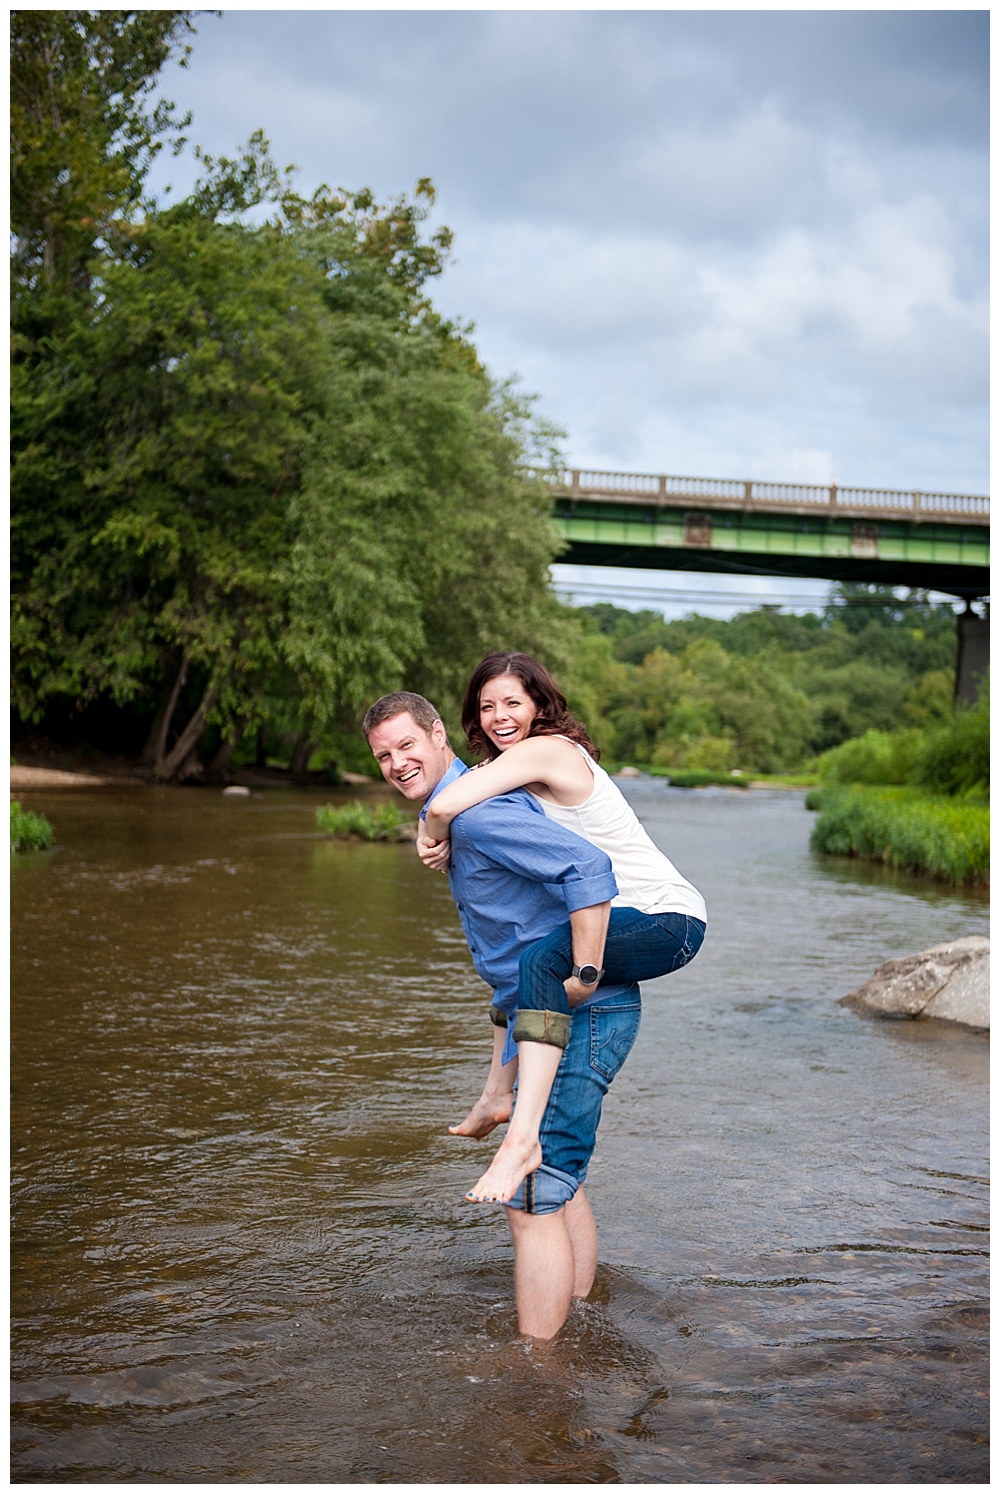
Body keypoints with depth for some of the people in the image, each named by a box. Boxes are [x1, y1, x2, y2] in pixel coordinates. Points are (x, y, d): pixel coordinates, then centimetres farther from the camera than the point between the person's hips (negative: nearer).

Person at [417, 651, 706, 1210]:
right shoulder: (525, 764, 13)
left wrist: (435, 838, -7)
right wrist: (443, 846, 2)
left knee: (542, 961, -35)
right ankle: (500, 1091, 38)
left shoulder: (545, 750, -17)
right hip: (627, 917, 11)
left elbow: (444, 807, -27)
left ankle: (523, 1136, -42)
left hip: (668, 919, -11)